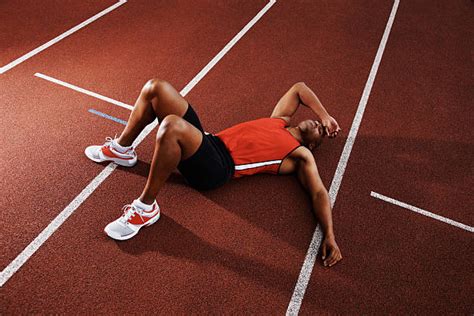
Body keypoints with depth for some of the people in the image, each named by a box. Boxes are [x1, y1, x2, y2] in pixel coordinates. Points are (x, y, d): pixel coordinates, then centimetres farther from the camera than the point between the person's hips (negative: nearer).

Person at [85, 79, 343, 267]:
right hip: (208, 140, 7)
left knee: (171, 126, -37)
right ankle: (122, 150, 16)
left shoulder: (302, 155, 8)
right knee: (156, 87, -1)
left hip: (217, 168, -7)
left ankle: (145, 208, -19)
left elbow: (319, 194, -2)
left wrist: (329, 236, -16)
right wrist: (325, 115, 34)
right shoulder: (280, 119, 24)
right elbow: (299, 88, 35)